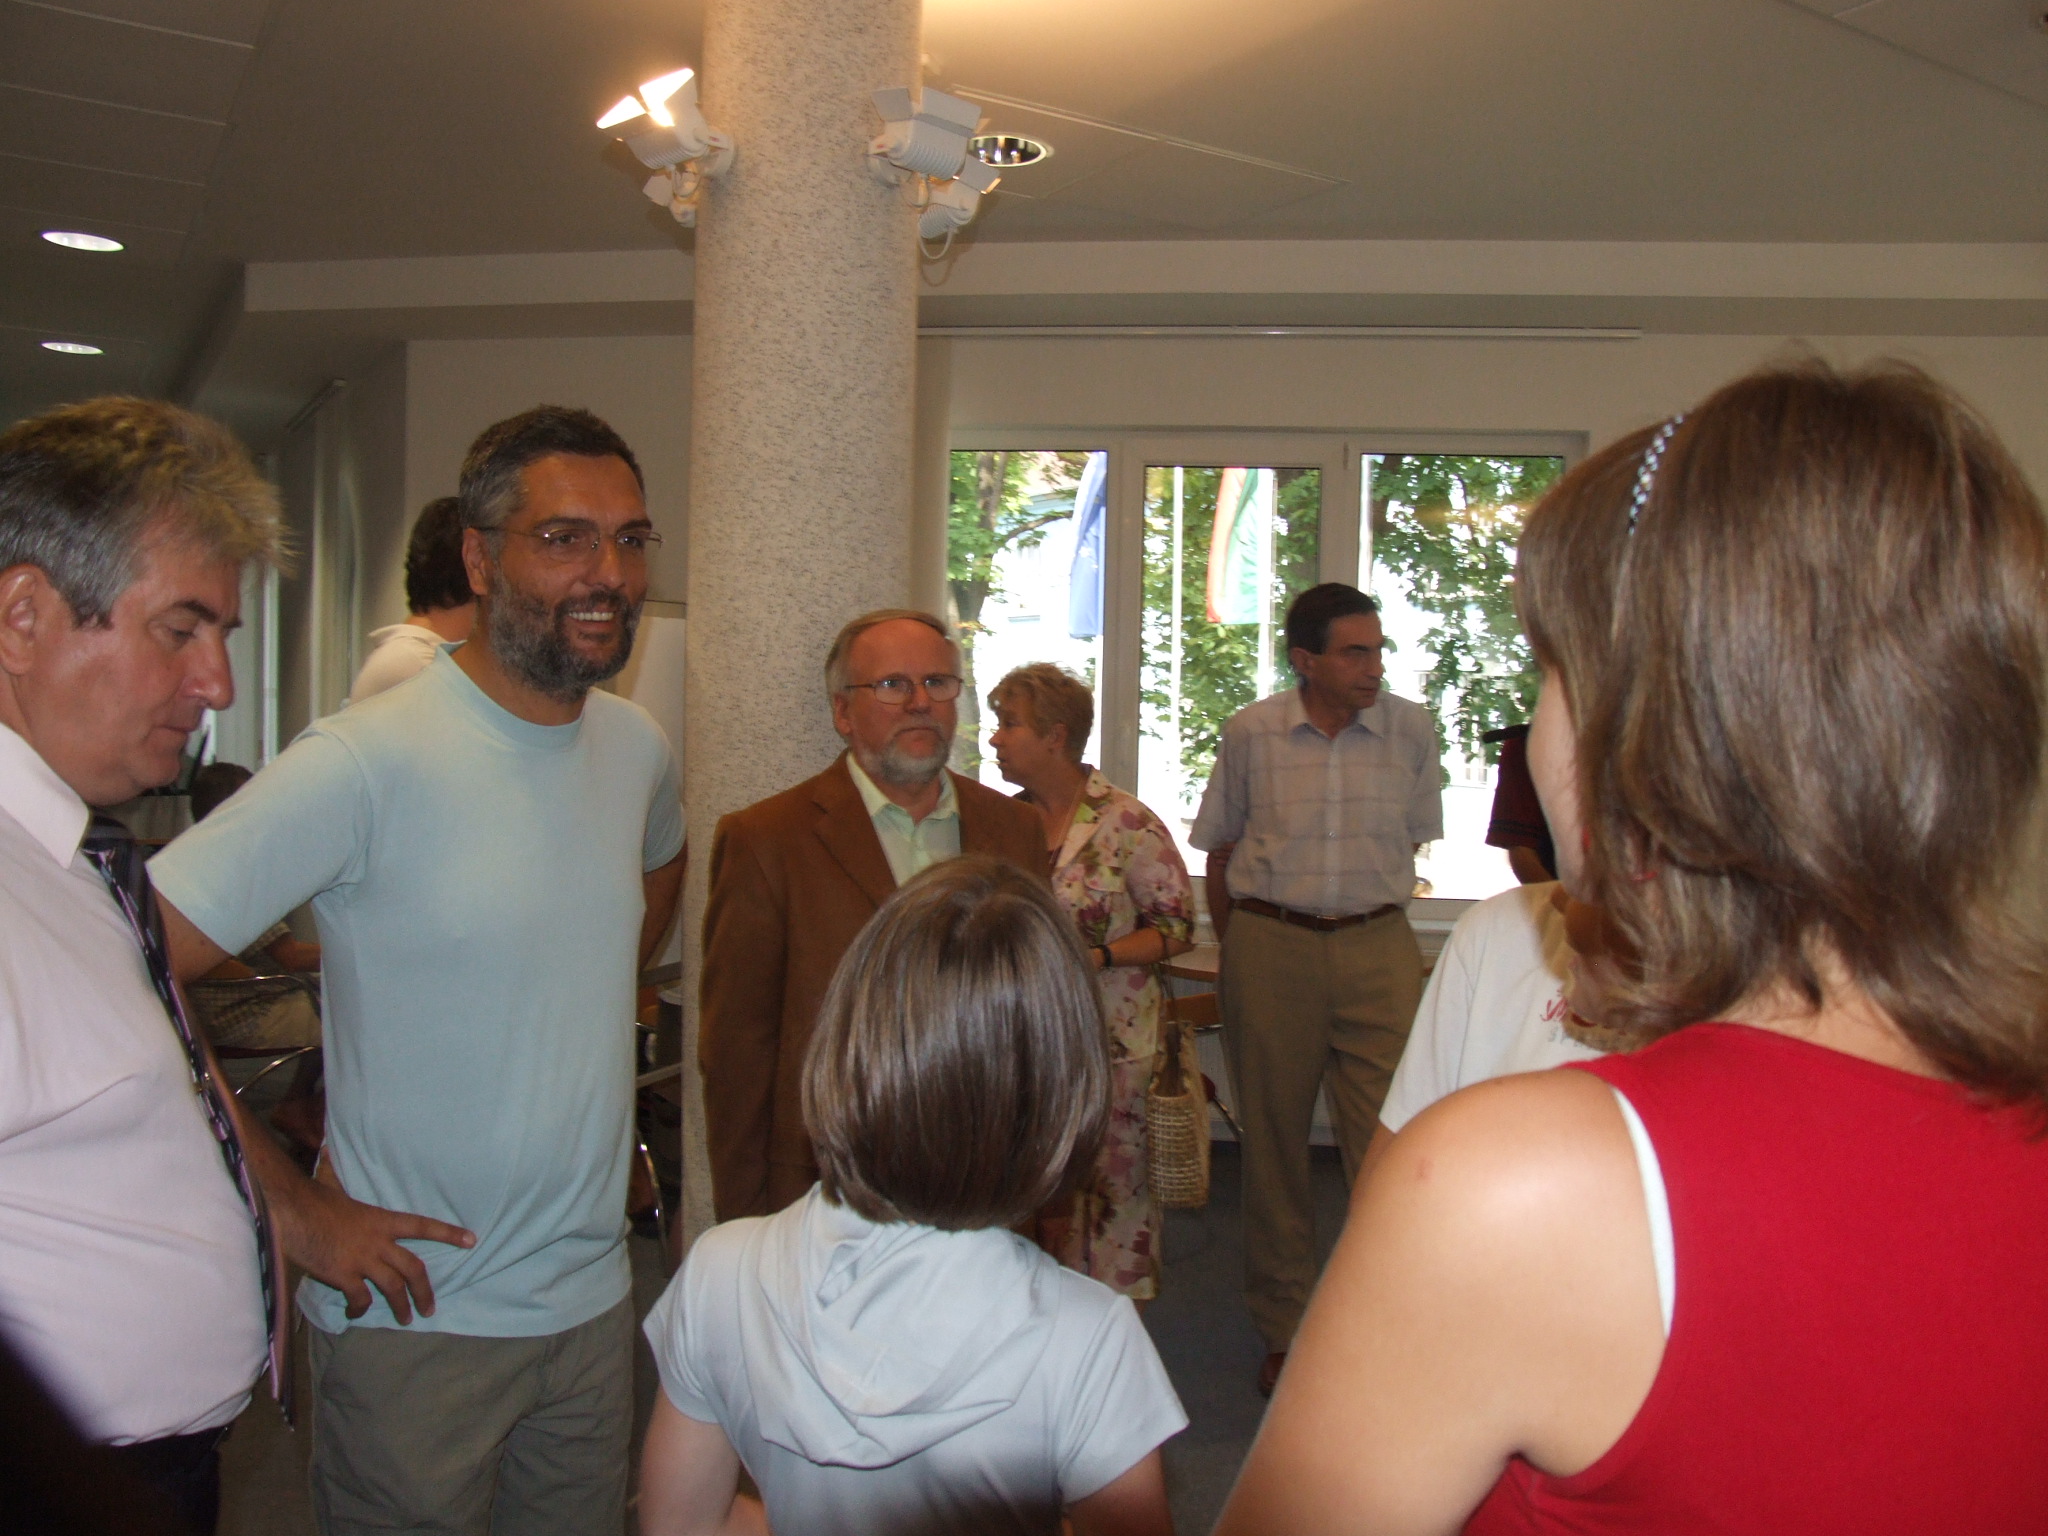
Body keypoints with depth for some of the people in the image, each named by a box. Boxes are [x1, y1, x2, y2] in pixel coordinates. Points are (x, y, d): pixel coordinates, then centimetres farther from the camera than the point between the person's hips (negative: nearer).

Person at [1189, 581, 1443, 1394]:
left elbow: (1412, 840, 12)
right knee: (1274, 1142, 10)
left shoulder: (1411, 730, 1)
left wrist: (1363, 914, 10)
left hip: (1378, 946, 0)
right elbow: (1221, 852, 10)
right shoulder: (1249, 734, 0)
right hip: (1268, 947, 0)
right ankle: (1284, 1328, 25)